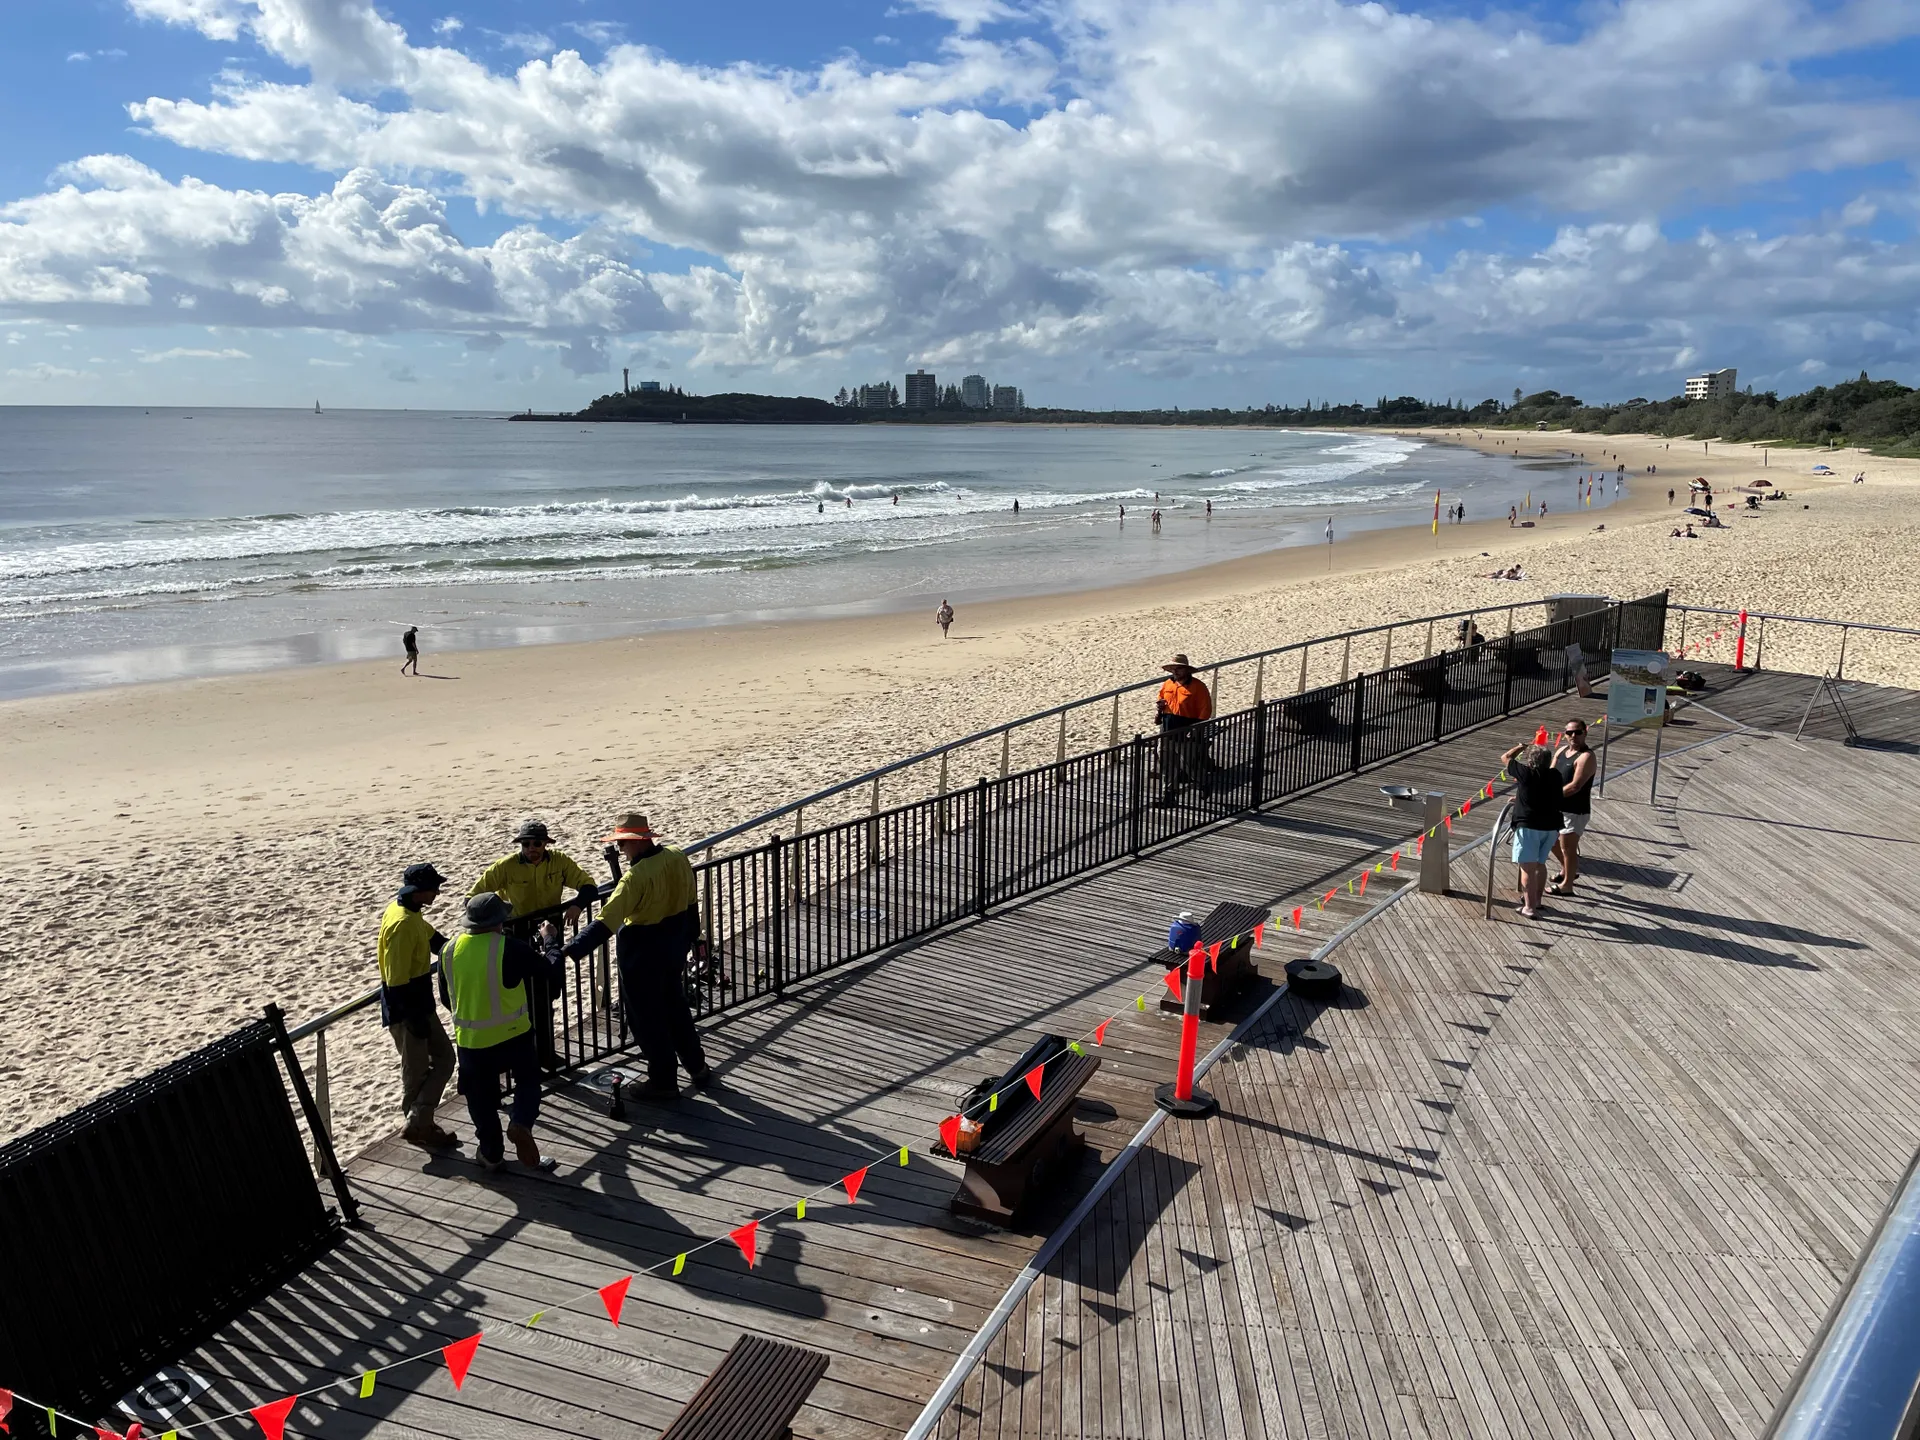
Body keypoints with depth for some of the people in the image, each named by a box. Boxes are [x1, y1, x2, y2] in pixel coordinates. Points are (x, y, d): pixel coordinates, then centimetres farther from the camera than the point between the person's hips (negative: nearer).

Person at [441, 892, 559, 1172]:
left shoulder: (449, 951, -2)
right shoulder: (510, 947, -17)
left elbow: (446, 997, 11)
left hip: (470, 1039, 3)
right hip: (513, 1035, -3)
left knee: (482, 1097, 19)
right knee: (528, 1080, 19)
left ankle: (491, 1153, 29)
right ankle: (520, 1124, -5)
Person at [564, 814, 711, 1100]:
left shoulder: (636, 876, -27)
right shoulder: (678, 858, -6)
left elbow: (606, 923, -31)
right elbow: (690, 903, 7)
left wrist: (569, 951, -31)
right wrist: (690, 938, 21)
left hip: (642, 953, -8)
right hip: (674, 945, 8)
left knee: (646, 1018, 9)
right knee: (675, 1007, 23)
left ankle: (663, 1083, 20)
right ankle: (698, 1068, 34)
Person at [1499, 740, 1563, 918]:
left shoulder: (1526, 773, -9)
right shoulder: (1555, 775, 6)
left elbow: (1505, 758, 5)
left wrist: (1522, 746, 18)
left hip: (1529, 826, -6)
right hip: (1551, 826, 6)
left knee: (1528, 867, -5)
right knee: (1540, 864, 21)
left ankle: (1530, 908, -9)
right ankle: (1536, 900, 35)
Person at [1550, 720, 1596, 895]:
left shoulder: (1586, 757, -18)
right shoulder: (1561, 751, 7)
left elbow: (1575, 786, -24)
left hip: (1575, 811, -9)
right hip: (1557, 807, 9)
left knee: (1568, 848, 1)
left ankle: (1567, 885, 14)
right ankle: (1567, 871, 42)